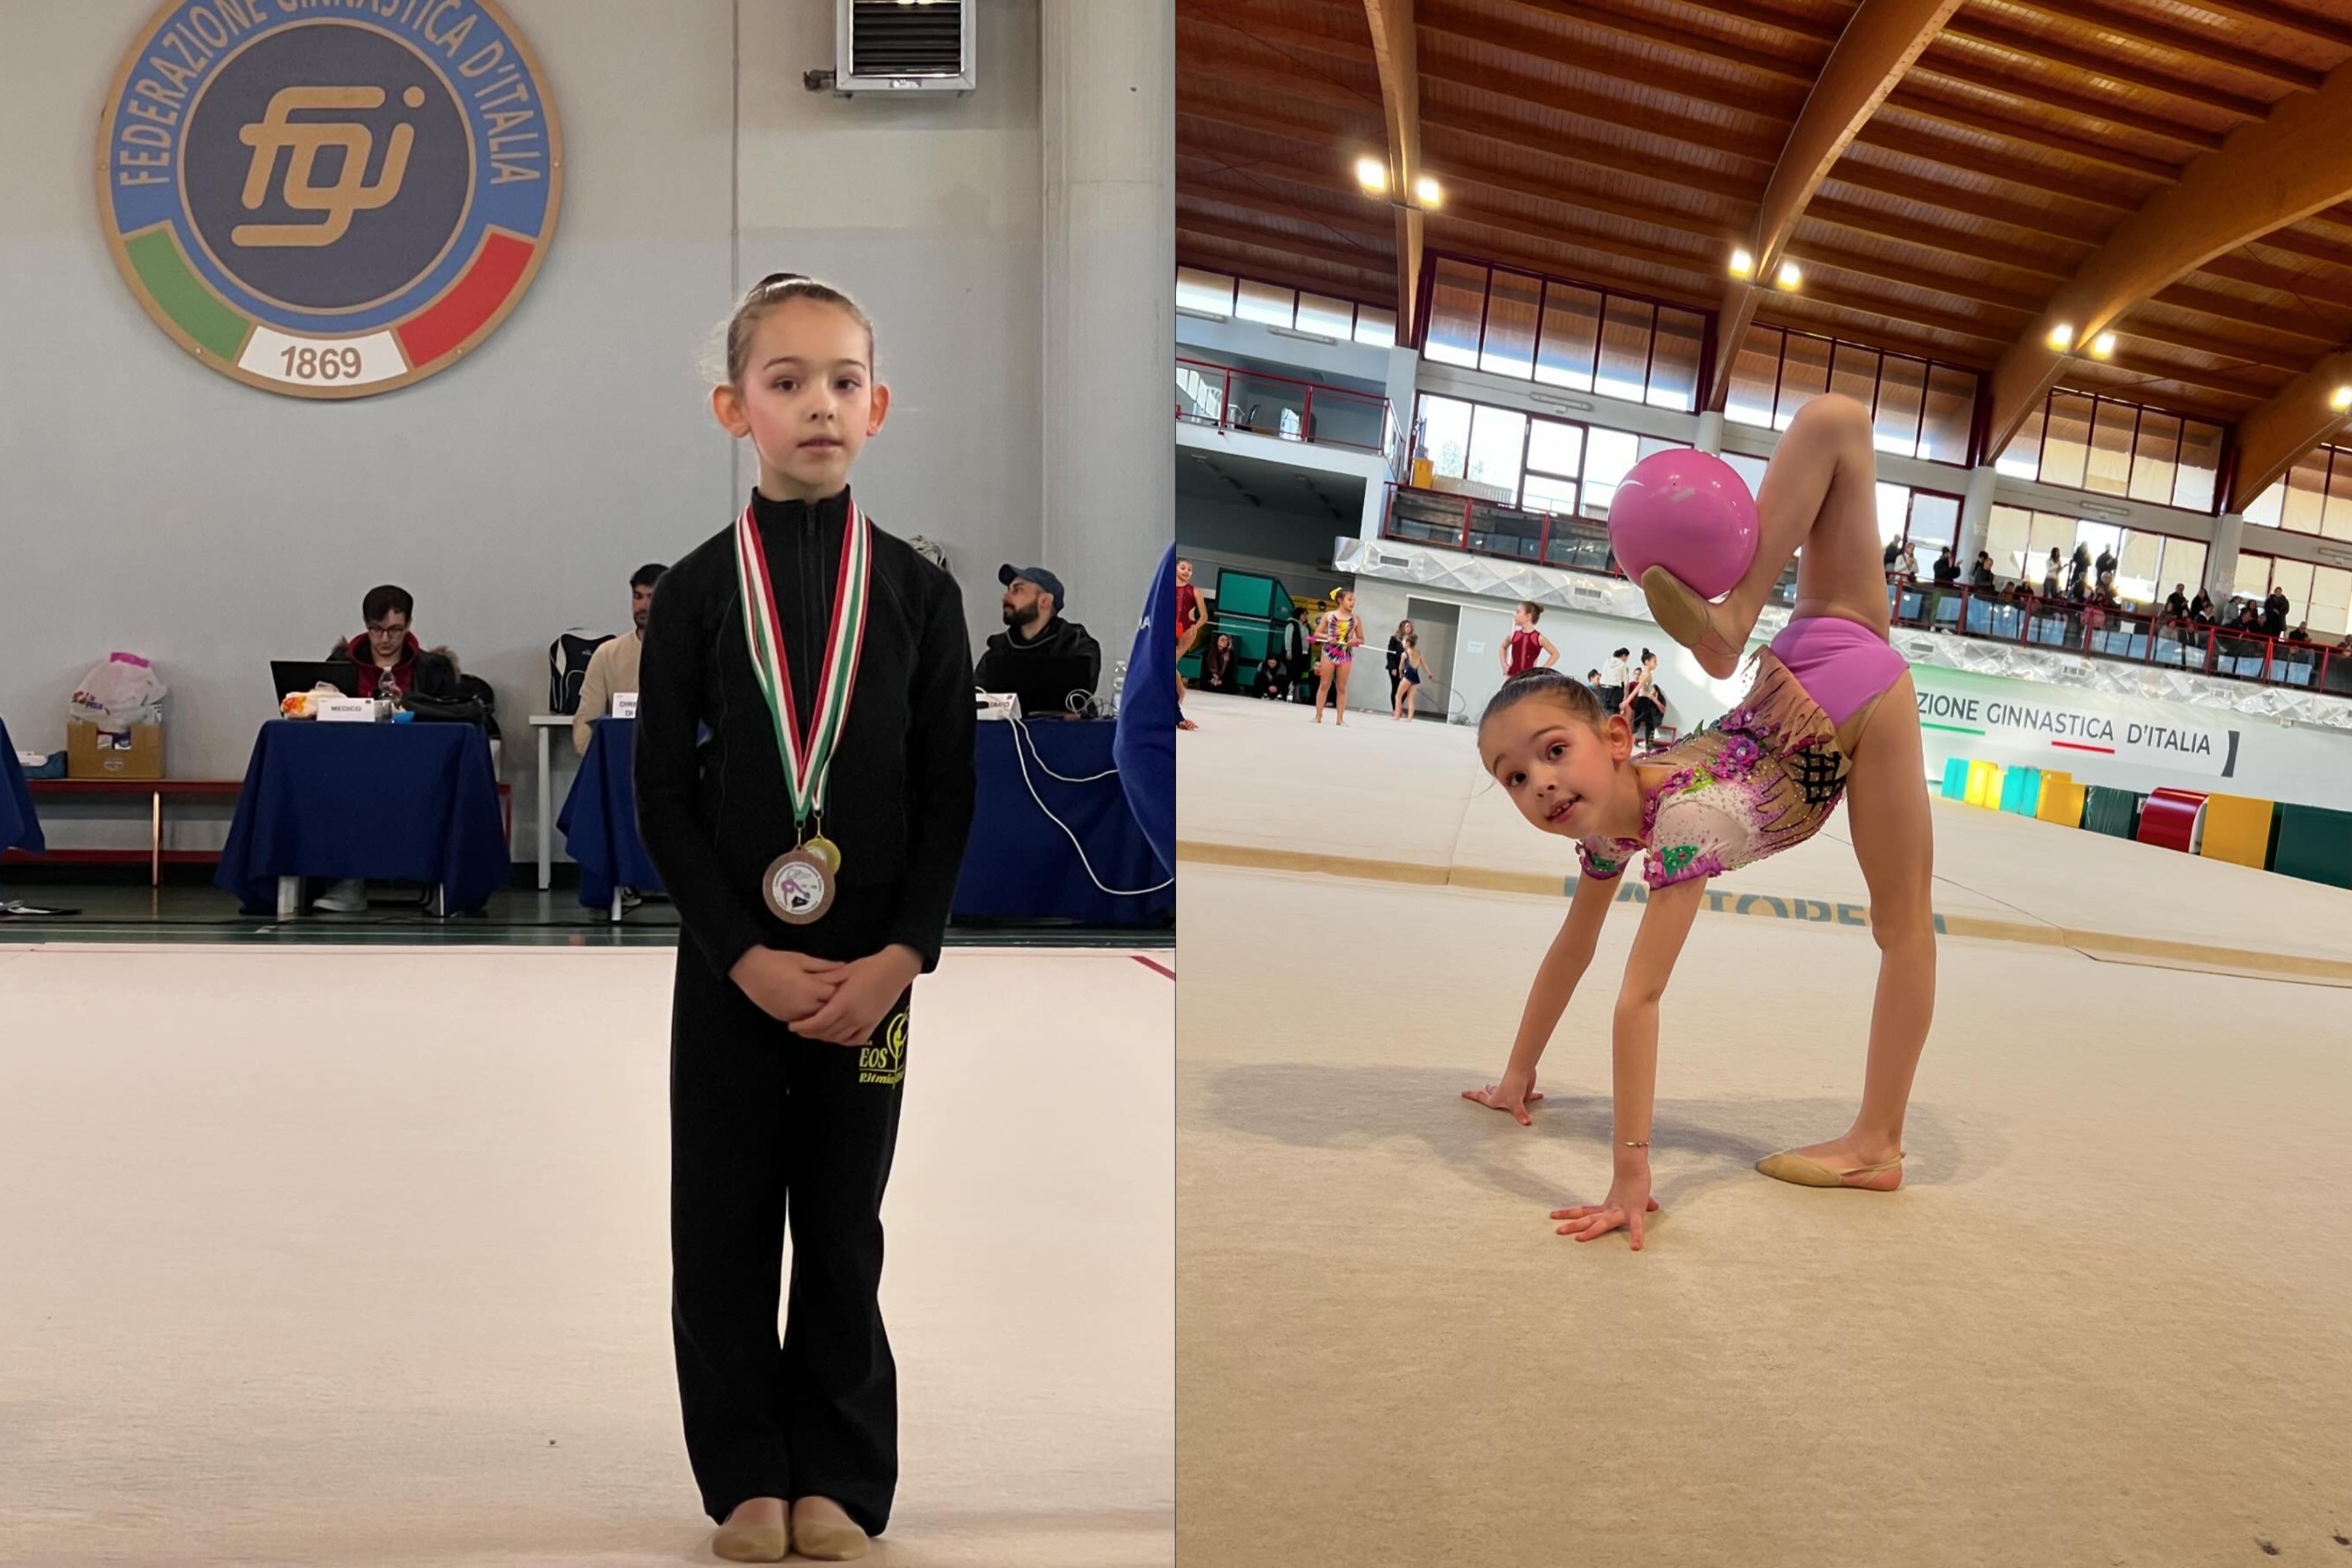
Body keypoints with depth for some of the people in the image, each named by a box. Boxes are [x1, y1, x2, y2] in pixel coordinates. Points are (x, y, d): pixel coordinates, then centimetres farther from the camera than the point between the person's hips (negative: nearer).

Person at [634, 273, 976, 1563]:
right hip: (727, 959, 0)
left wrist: (902, 955, -12)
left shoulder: (918, 590, 0)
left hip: (871, 962, 0)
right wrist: (746, 954, -13)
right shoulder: (697, 589, -1)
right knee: (723, 1224, 8)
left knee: (843, 1224, 10)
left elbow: (949, 794, -1)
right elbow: (662, 795, -3)